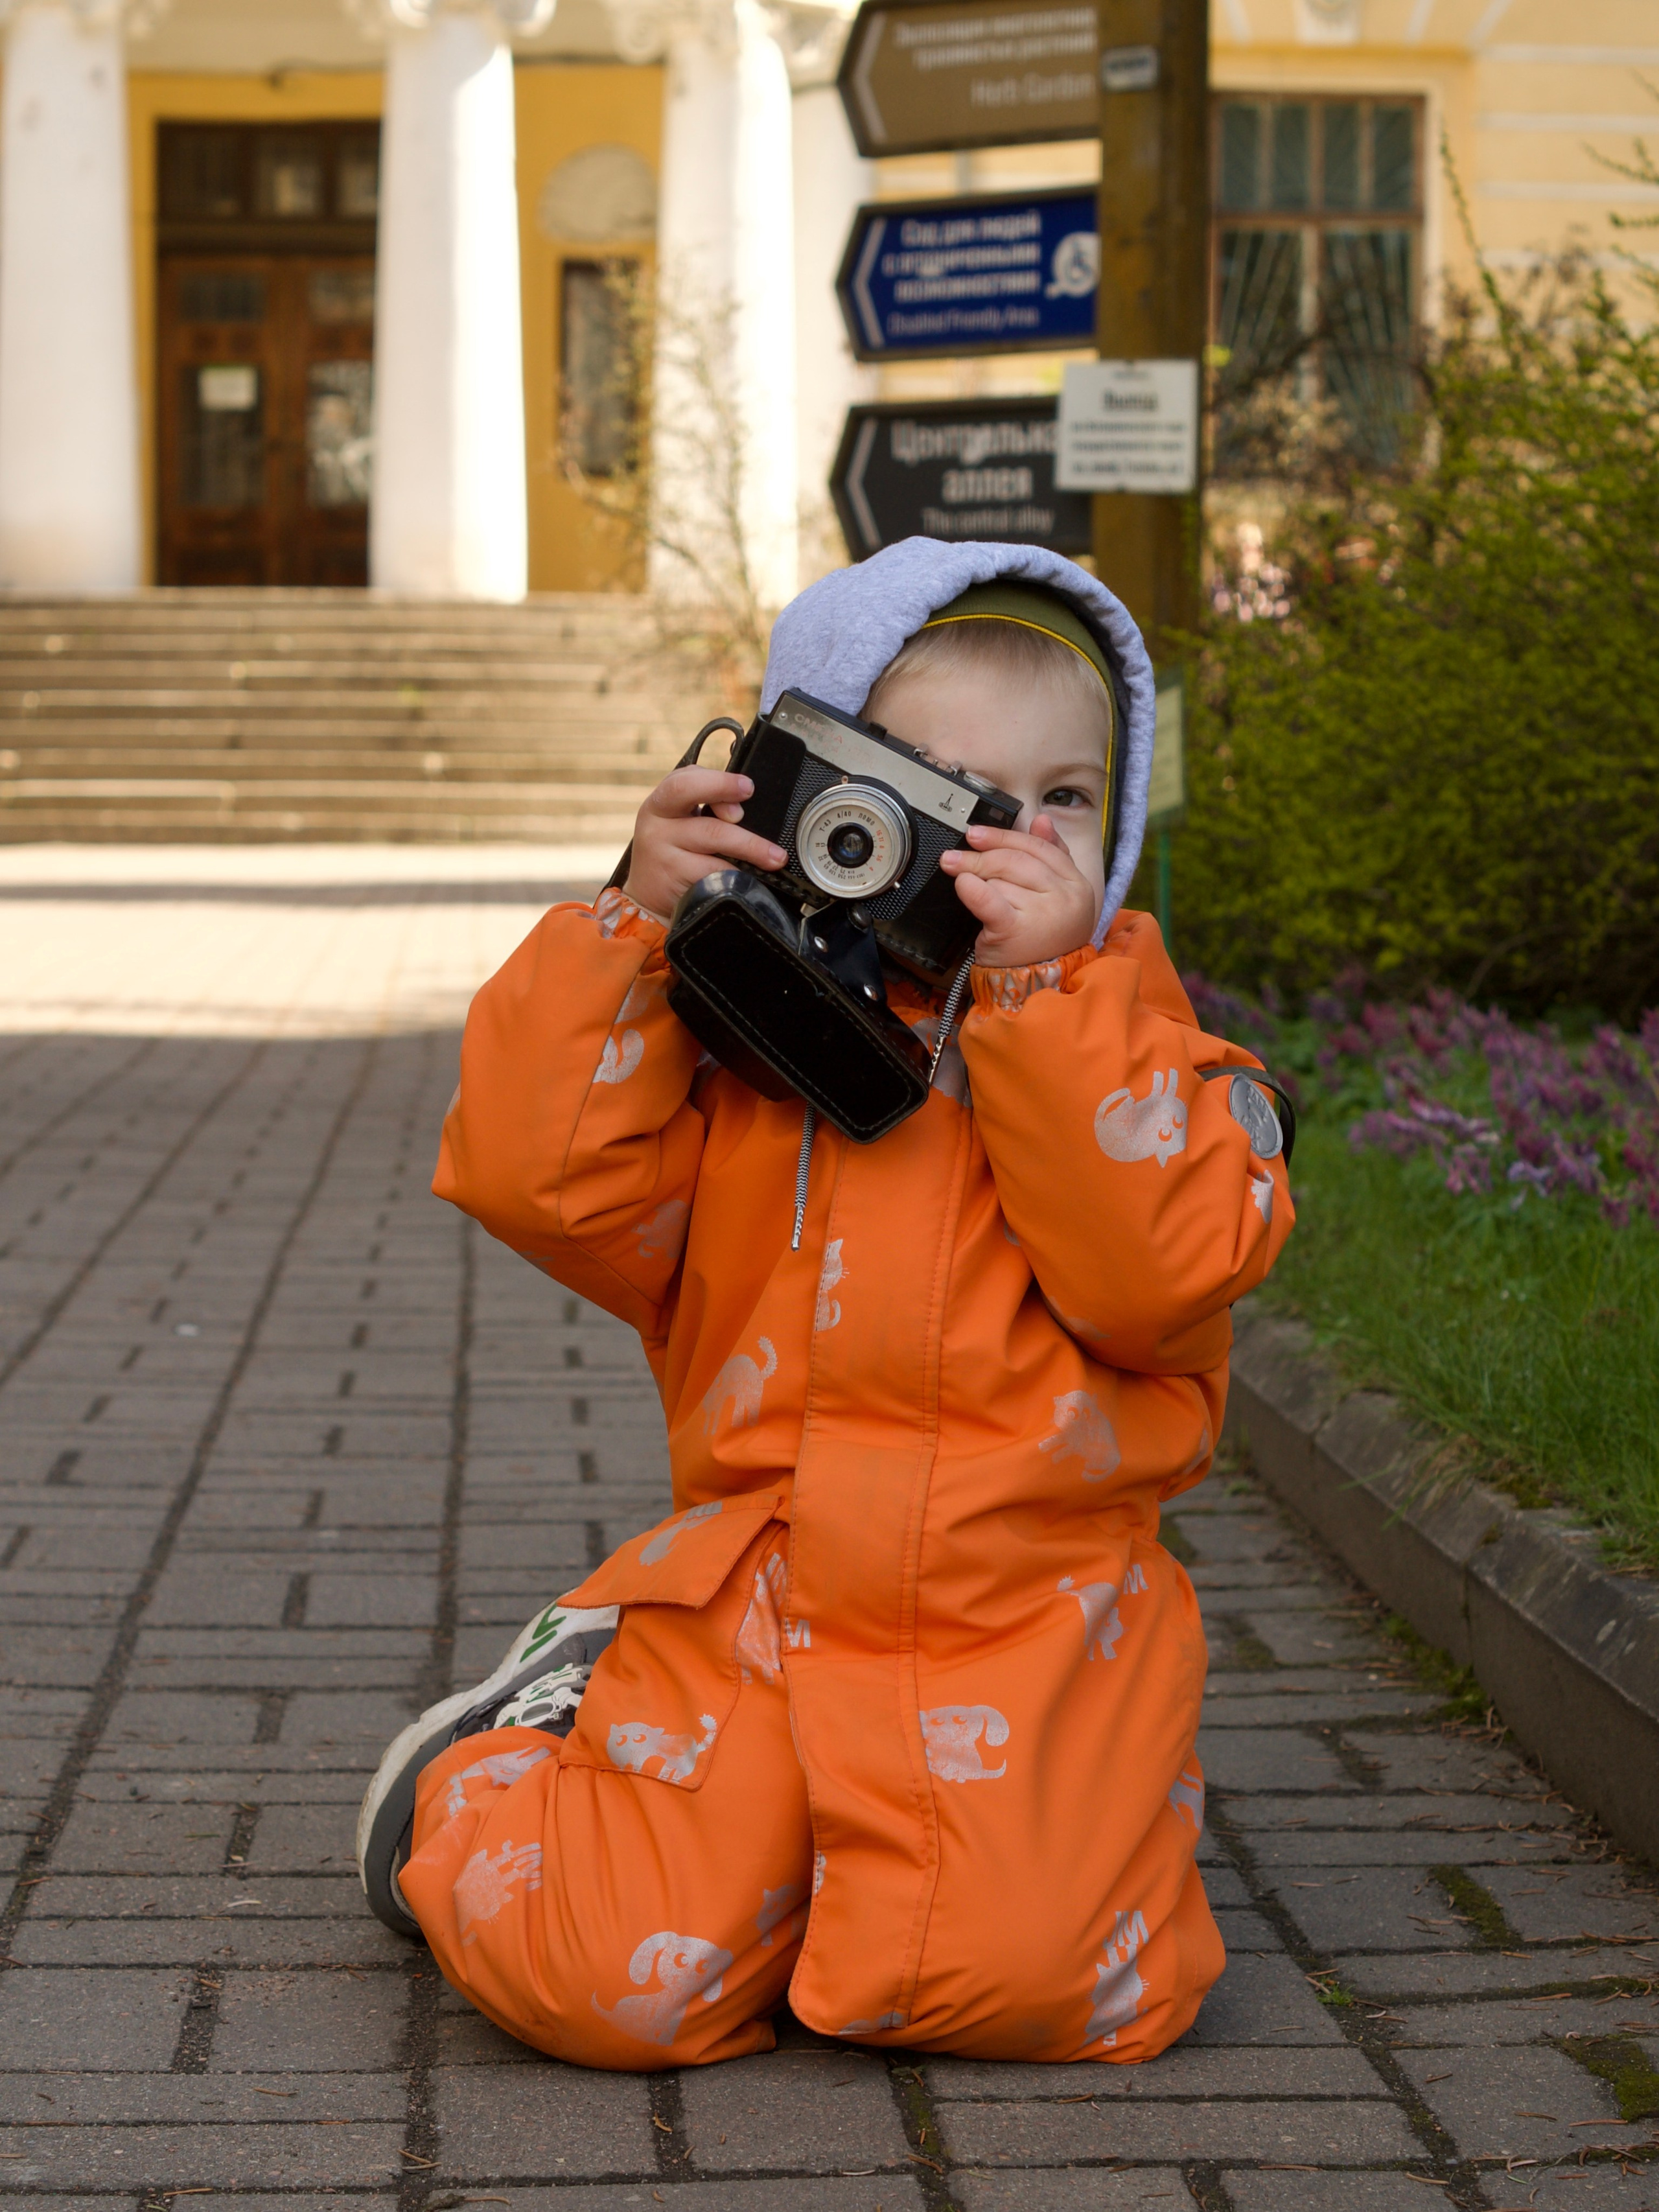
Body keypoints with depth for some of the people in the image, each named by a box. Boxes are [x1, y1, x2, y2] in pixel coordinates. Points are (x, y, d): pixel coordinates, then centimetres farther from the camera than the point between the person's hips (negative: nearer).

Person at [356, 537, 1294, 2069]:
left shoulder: (1138, 1036, 4)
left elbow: (1163, 1268, -13)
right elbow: (541, 1181, -8)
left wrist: (1050, 989, -18)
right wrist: (641, 922, -12)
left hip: (1036, 1623, 1)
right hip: (756, 1590, 0)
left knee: (1018, 1971, -23)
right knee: (606, 1980, -15)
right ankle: (484, 1769, 20)